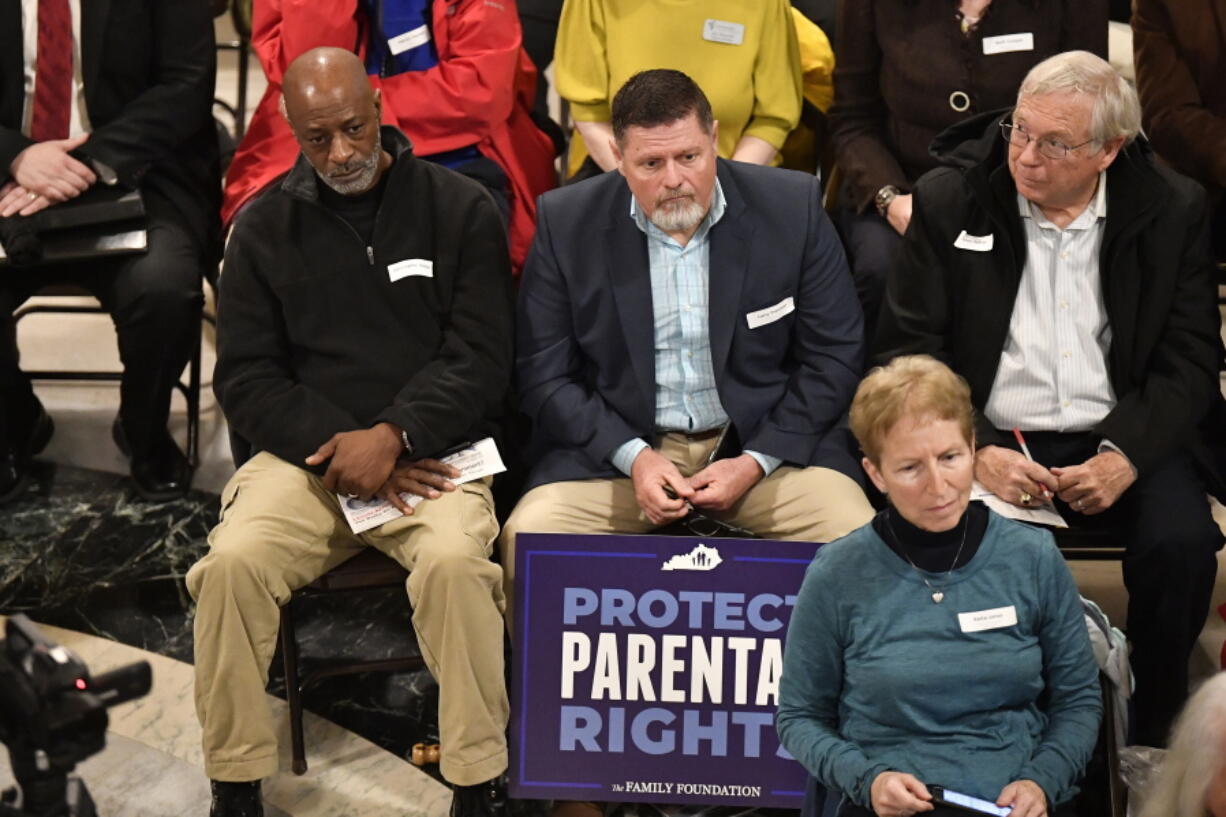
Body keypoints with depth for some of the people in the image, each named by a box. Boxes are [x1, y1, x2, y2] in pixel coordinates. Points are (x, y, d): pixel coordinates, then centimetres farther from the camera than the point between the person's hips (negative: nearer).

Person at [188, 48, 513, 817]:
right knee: (233, 561, -26)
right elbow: (247, 377, 5)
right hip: (307, 453, 2)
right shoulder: (265, 226, 8)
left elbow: (479, 360, -2)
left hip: (432, 451, -2)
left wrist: (394, 436, -17)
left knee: (455, 560, -33)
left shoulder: (461, 208, 3)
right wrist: (337, 444, -11)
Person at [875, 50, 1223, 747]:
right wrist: (976, 452, -17)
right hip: (990, 436, -1)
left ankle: (1155, 734, -2)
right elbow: (909, 351, -1)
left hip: (1120, 437, 1)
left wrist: (1125, 456, -16)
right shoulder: (948, 201, 1)